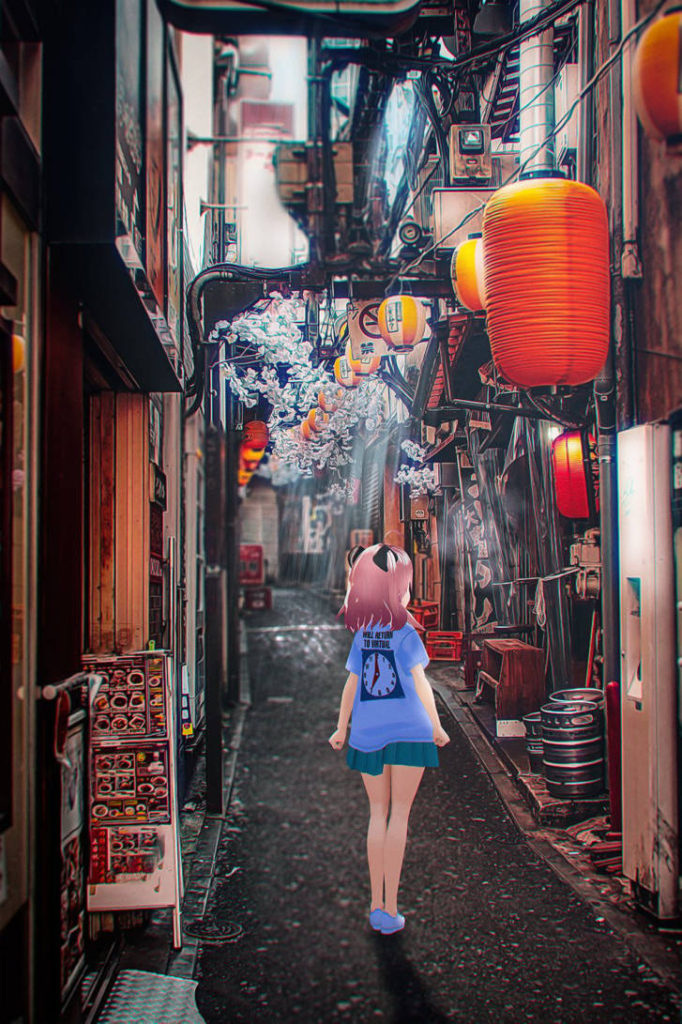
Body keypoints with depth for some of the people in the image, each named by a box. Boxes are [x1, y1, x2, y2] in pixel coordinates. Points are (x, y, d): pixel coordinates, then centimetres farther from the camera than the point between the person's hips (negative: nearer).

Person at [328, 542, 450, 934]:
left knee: (378, 813, 14)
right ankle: (390, 908, 5)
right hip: (407, 730, -4)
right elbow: (419, 681, -12)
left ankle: (377, 904, 17)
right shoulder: (405, 632, -7)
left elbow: (351, 684, 11)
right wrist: (437, 727, -3)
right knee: (399, 814, 4)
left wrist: (341, 728, 20)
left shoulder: (362, 634, 6)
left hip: (367, 733, 4)